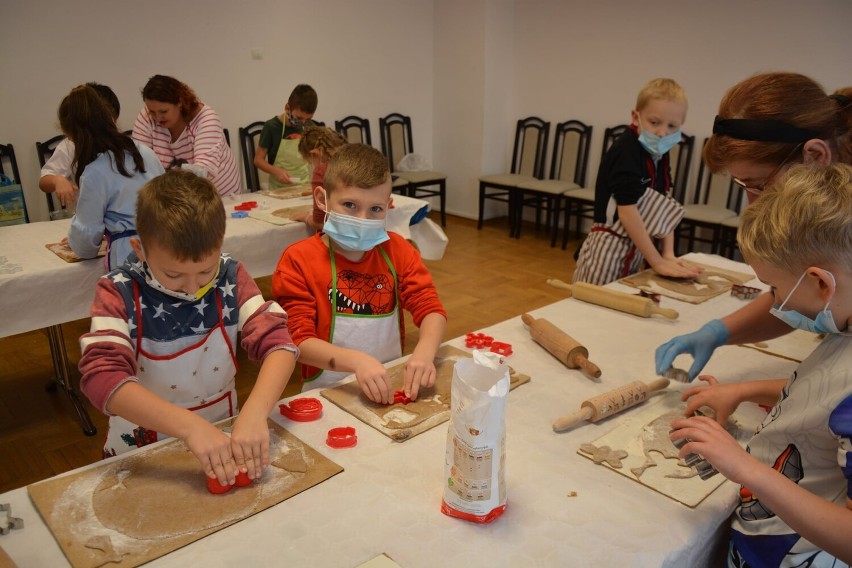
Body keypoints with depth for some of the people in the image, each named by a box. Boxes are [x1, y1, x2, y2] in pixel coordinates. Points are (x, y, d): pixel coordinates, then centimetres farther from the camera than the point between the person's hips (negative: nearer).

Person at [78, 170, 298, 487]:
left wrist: (255, 413, -33)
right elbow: (102, 376, -25)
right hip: (142, 454, -2)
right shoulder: (118, 294, -12)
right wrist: (190, 426, -38)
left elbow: (276, 342, -15)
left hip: (223, 436, 2)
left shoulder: (231, 278, -7)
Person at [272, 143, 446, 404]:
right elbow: (299, 340, -12)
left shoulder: (397, 251, 4)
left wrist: (424, 353, -22)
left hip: (392, 387, 5)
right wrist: (357, 361, -30)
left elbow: (431, 309, 0)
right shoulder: (298, 261, -7)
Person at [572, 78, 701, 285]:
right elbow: (627, 211, -24)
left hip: (635, 250, 8)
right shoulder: (626, 152, -19)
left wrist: (668, 254, -5)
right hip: (608, 249, -8)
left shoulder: (660, 155, 6)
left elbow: (664, 208, 6)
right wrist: (657, 262, -21)